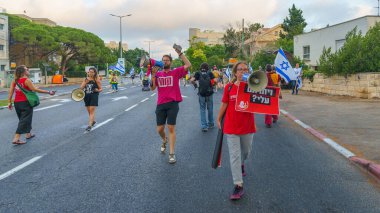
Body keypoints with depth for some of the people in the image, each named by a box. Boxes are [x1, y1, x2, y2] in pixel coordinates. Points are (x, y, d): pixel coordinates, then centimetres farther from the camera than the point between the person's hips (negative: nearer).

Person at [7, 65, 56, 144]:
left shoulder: (15, 81, 7)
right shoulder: (26, 80, -12)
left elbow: (10, 92, 3)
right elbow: (35, 89, -17)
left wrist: (9, 102, 6)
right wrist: (48, 92, -15)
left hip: (17, 103, 7)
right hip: (25, 103, -7)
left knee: (24, 119, 22)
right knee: (24, 120, -4)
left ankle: (28, 134, 35)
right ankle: (16, 139, -10)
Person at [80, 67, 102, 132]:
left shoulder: (97, 80, -5)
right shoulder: (85, 79, 7)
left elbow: (101, 89, -2)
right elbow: (81, 88, 1)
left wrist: (97, 90, -24)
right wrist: (86, 82, -13)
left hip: (94, 97, -5)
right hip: (86, 96, 5)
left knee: (92, 111, -10)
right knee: (89, 111, 15)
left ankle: (90, 125, -12)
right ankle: (93, 121, 39)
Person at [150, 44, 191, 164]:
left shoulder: (176, 72, 3)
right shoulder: (157, 74, 10)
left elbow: (188, 65, -10)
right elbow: (152, 88, 1)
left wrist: (180, 53, -12)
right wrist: (153, 74, -8)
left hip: (173, 104, -3)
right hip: (161, 104, 3)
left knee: (171, 128, -5)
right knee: (160, 129, 7)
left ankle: (172, 154, 3)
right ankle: (164, 141, 43)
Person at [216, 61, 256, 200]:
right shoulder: (229, 87, -4)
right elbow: (224, 104, 4)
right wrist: (219, 119, 10)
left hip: (247, 125, 2)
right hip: (231, 125, -2)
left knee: (246, 151, 22)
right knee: (234, 154, -3)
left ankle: (241, 164, 56)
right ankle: (238, 186, 2)